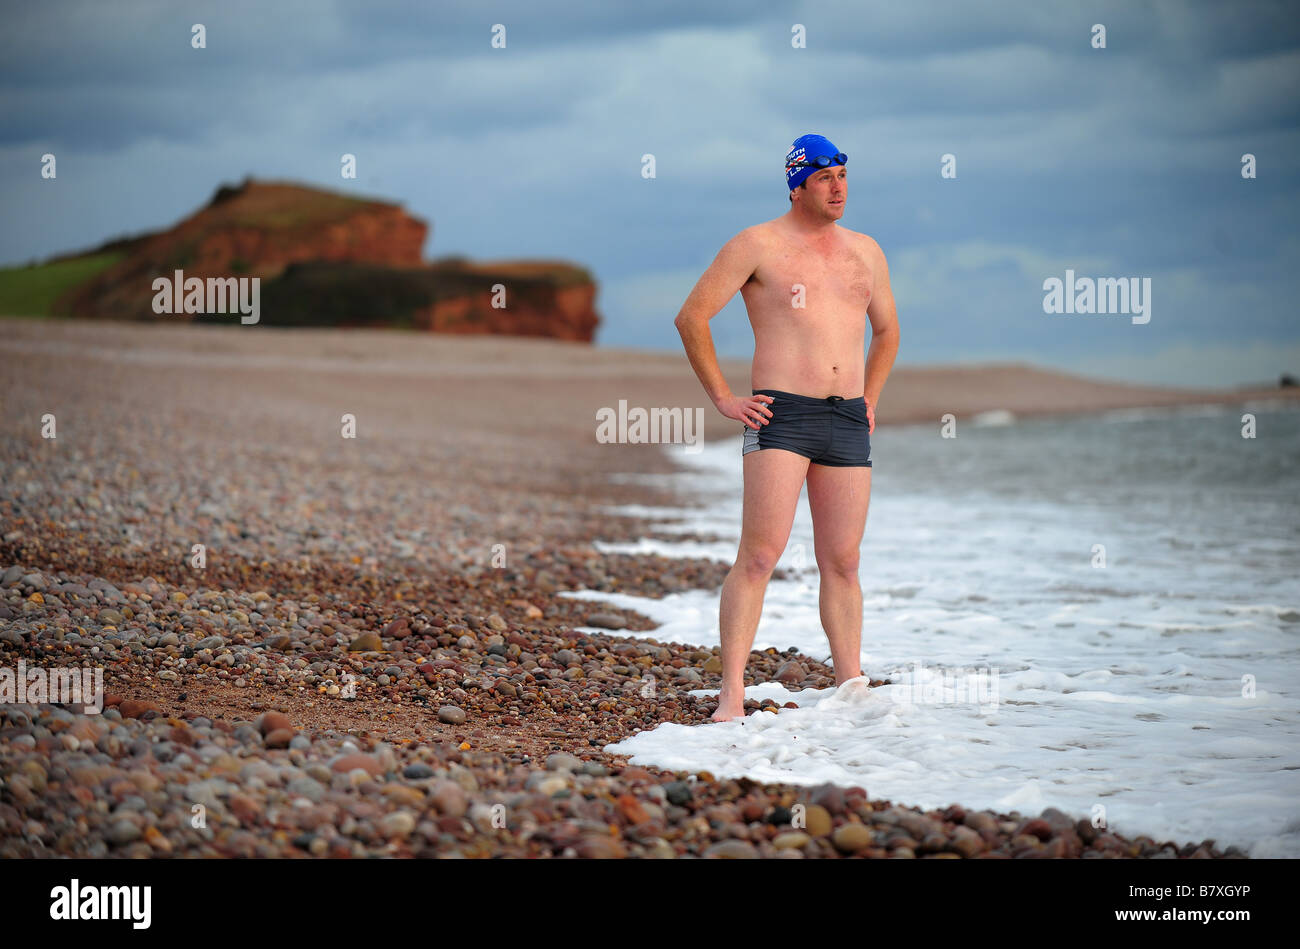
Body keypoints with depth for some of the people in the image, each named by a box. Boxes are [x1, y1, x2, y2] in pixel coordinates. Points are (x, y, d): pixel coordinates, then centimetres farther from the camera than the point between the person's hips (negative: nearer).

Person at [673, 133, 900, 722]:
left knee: (842, 563, 8)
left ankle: (852, 689, 14)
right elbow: (691, 318, 0)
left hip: (848, 424, 5)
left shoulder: (865, 252, 17)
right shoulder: (758, 245, 0)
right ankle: (731, 696, -15)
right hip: (781, 415, -5)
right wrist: (723, 399, -3)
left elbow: (886, 330, 32)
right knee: (760, 554, -13)